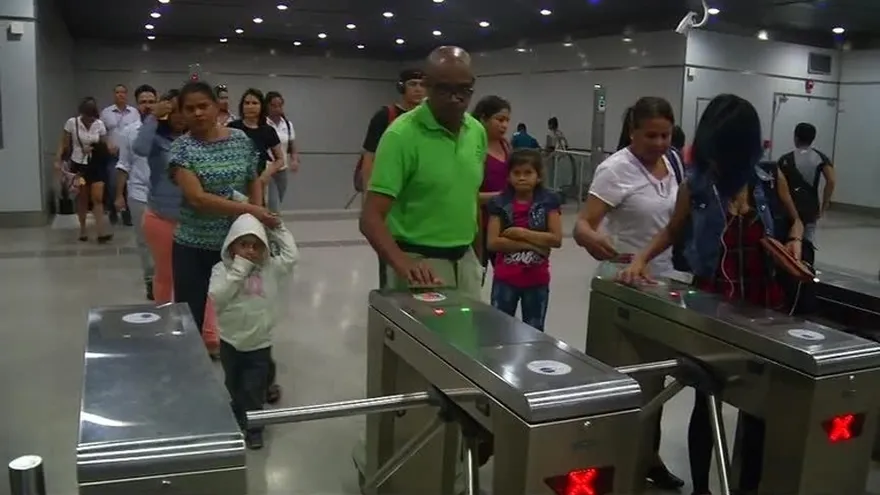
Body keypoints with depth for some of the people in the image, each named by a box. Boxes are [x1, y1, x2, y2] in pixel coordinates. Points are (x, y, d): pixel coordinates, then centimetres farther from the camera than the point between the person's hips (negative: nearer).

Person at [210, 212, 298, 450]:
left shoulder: (271, 268, -6)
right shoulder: (222, 269, -10)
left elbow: (292, 255, -15)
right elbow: (216, 297, -23)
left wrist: (278, 229, -11)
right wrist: (239, 269, -25)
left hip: (260, 343, -1)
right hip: (230, 341, 1)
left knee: (254, 389, 4)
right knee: (234, 386, 21)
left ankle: (253, 427, 22)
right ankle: (236, 421, 42)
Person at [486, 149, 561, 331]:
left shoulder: (548, 201, -4)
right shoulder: (500, 203, -5)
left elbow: (556, 239, -10)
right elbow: (493, 243, -12)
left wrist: (522, 233, -17)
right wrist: (531, 245, -16)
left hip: (537, 280, 0)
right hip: (505, 279, 0)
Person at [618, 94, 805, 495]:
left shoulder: (769, 180, -4)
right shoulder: (696, 184, -7)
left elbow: (795, 220, 14)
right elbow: (672, 230, 7)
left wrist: (795, 242, -7)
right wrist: (640, 259, -9)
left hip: (763, 301, 1)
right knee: (706, 398, 8)